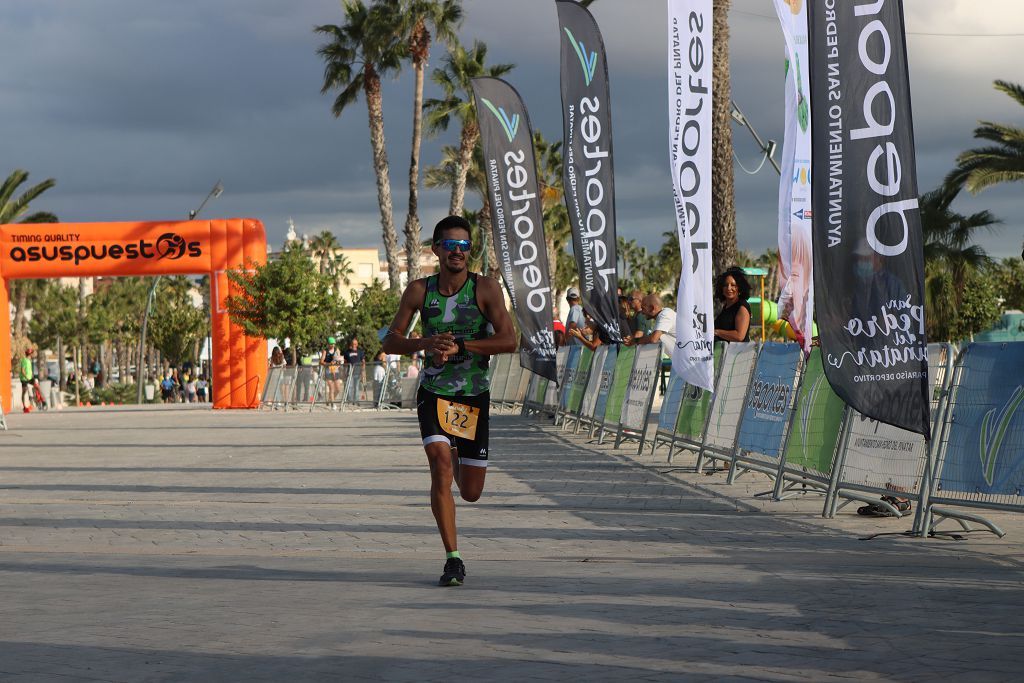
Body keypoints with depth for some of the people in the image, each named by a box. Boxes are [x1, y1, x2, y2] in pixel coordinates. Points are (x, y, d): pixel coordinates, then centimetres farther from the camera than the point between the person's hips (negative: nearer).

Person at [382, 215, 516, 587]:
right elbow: (391, 341, 2)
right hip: (434, 392, 0)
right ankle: (453, 558, -15)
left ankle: (458, 456, 45)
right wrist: (426, 343, -18)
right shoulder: (419, 291, -1)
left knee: (471, 492, 6)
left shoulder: (485, 288, -7)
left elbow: (509, 340, -15)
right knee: (440, 466, -22)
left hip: (474, 395, 0)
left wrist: (459, 346, -24)